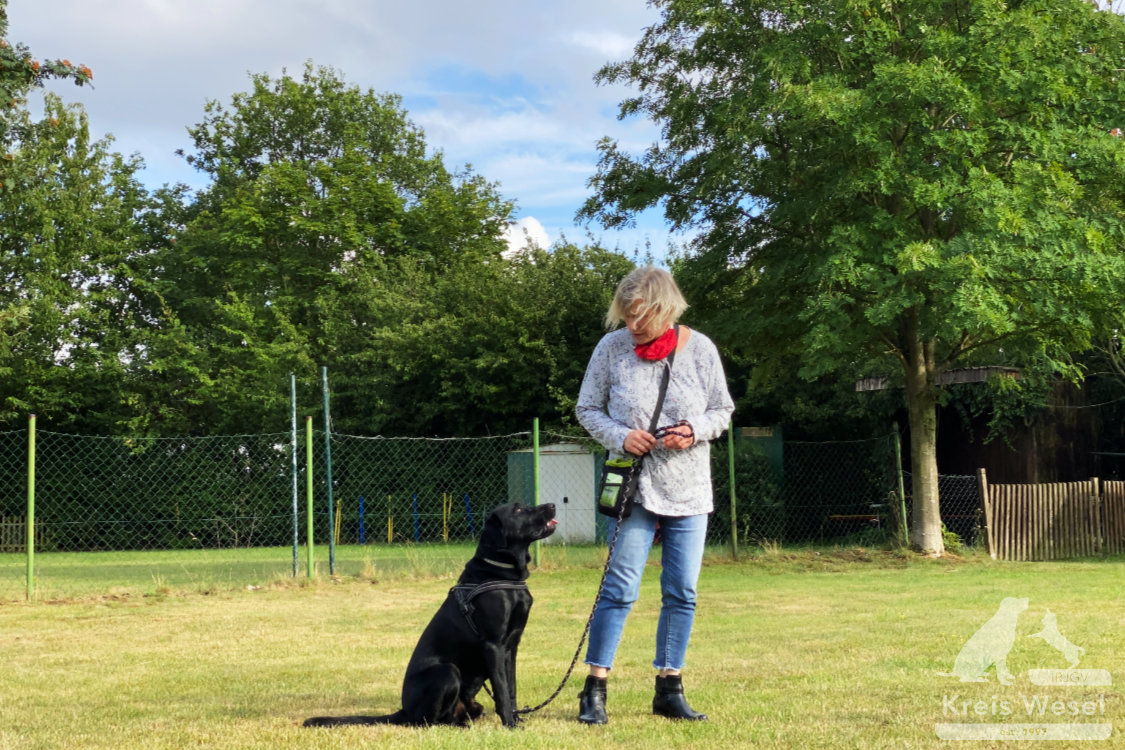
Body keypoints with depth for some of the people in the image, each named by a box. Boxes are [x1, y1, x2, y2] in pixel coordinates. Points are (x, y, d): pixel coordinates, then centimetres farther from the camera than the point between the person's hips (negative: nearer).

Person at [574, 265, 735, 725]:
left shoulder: (700, 349, -2)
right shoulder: (612, 348, -5)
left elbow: (722, 410, 7)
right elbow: (587, 409, 3)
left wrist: (696, 429, -14)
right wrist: (620, 436, -14)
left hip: (689, 491, 2)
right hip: (635, 486, -2)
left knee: (682, 594, 5)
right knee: (620, 589, -6)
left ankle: (669, 691, 16)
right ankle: (594, 691, 1)